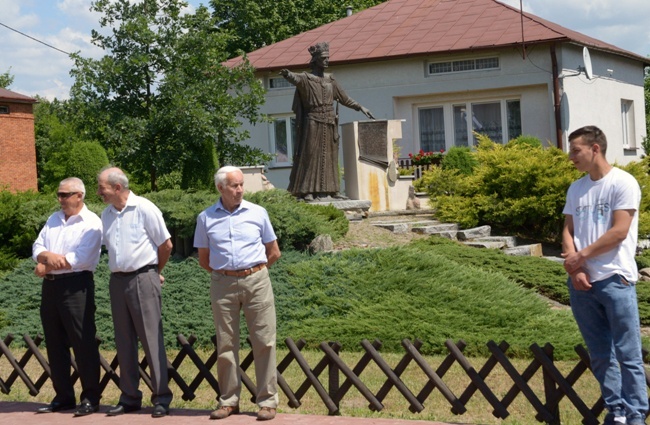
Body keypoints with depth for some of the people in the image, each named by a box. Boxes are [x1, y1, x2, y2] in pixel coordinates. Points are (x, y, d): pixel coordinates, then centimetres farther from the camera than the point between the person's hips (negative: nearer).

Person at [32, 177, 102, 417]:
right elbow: (37, 247, 8)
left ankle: (90, 398, 2)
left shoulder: (91, 223, -7)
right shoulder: (54, 219, 16)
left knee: (83, 343, -5)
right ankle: (63, 397, 18)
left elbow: (80, 259, -17)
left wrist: (46, 266, -8)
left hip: (76, 286, -7)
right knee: (55, 343, 10)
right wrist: (48, 256, -16)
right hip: (50, 285, 7)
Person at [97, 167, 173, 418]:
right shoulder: (106, 214, 10)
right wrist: (118, 271, 15)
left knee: (151, 339, -4)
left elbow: (166, 245, -4)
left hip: (143, 279, -6)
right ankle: (129, 397, 17)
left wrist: (155, 272, 7)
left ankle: (161, 398, 1)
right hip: (117, 281, 6)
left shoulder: (144, 209, -9)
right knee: (124, 342, 9)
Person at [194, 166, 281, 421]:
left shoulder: (257, 213, 5)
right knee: (226, 344, 5)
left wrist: (253, 271, 10)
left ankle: (267, 401, 4)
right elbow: (203, 259, 14)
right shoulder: (206, 218, 6)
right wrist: (225, 273, 6)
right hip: (223, 284, 1)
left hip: (256, 281, -1)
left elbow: (274, 252, 12)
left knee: (264, 342, -2)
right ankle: (229, 401, 15)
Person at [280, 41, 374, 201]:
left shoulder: (330, 79, 14)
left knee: (329, 156, 5)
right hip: (313, 123, -6)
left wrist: (360, 107, 21)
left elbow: (344, 98, 24)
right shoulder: (306, 78, -4)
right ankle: (307, 191, -7)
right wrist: (287, 74, -50)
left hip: (330, 124, 6)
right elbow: (296, 79, -27)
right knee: (310, 155, -7)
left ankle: (326, 190, 10)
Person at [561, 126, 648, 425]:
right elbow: (568, 230, 11)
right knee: (600, 354, 10)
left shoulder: (623, 183, -6)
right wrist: (573, 269, -5)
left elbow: (619, 232, -12)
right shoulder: (575, 189, 13)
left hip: (615, 280, -6)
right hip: (580, 282, 6)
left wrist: (582, 256, -6)